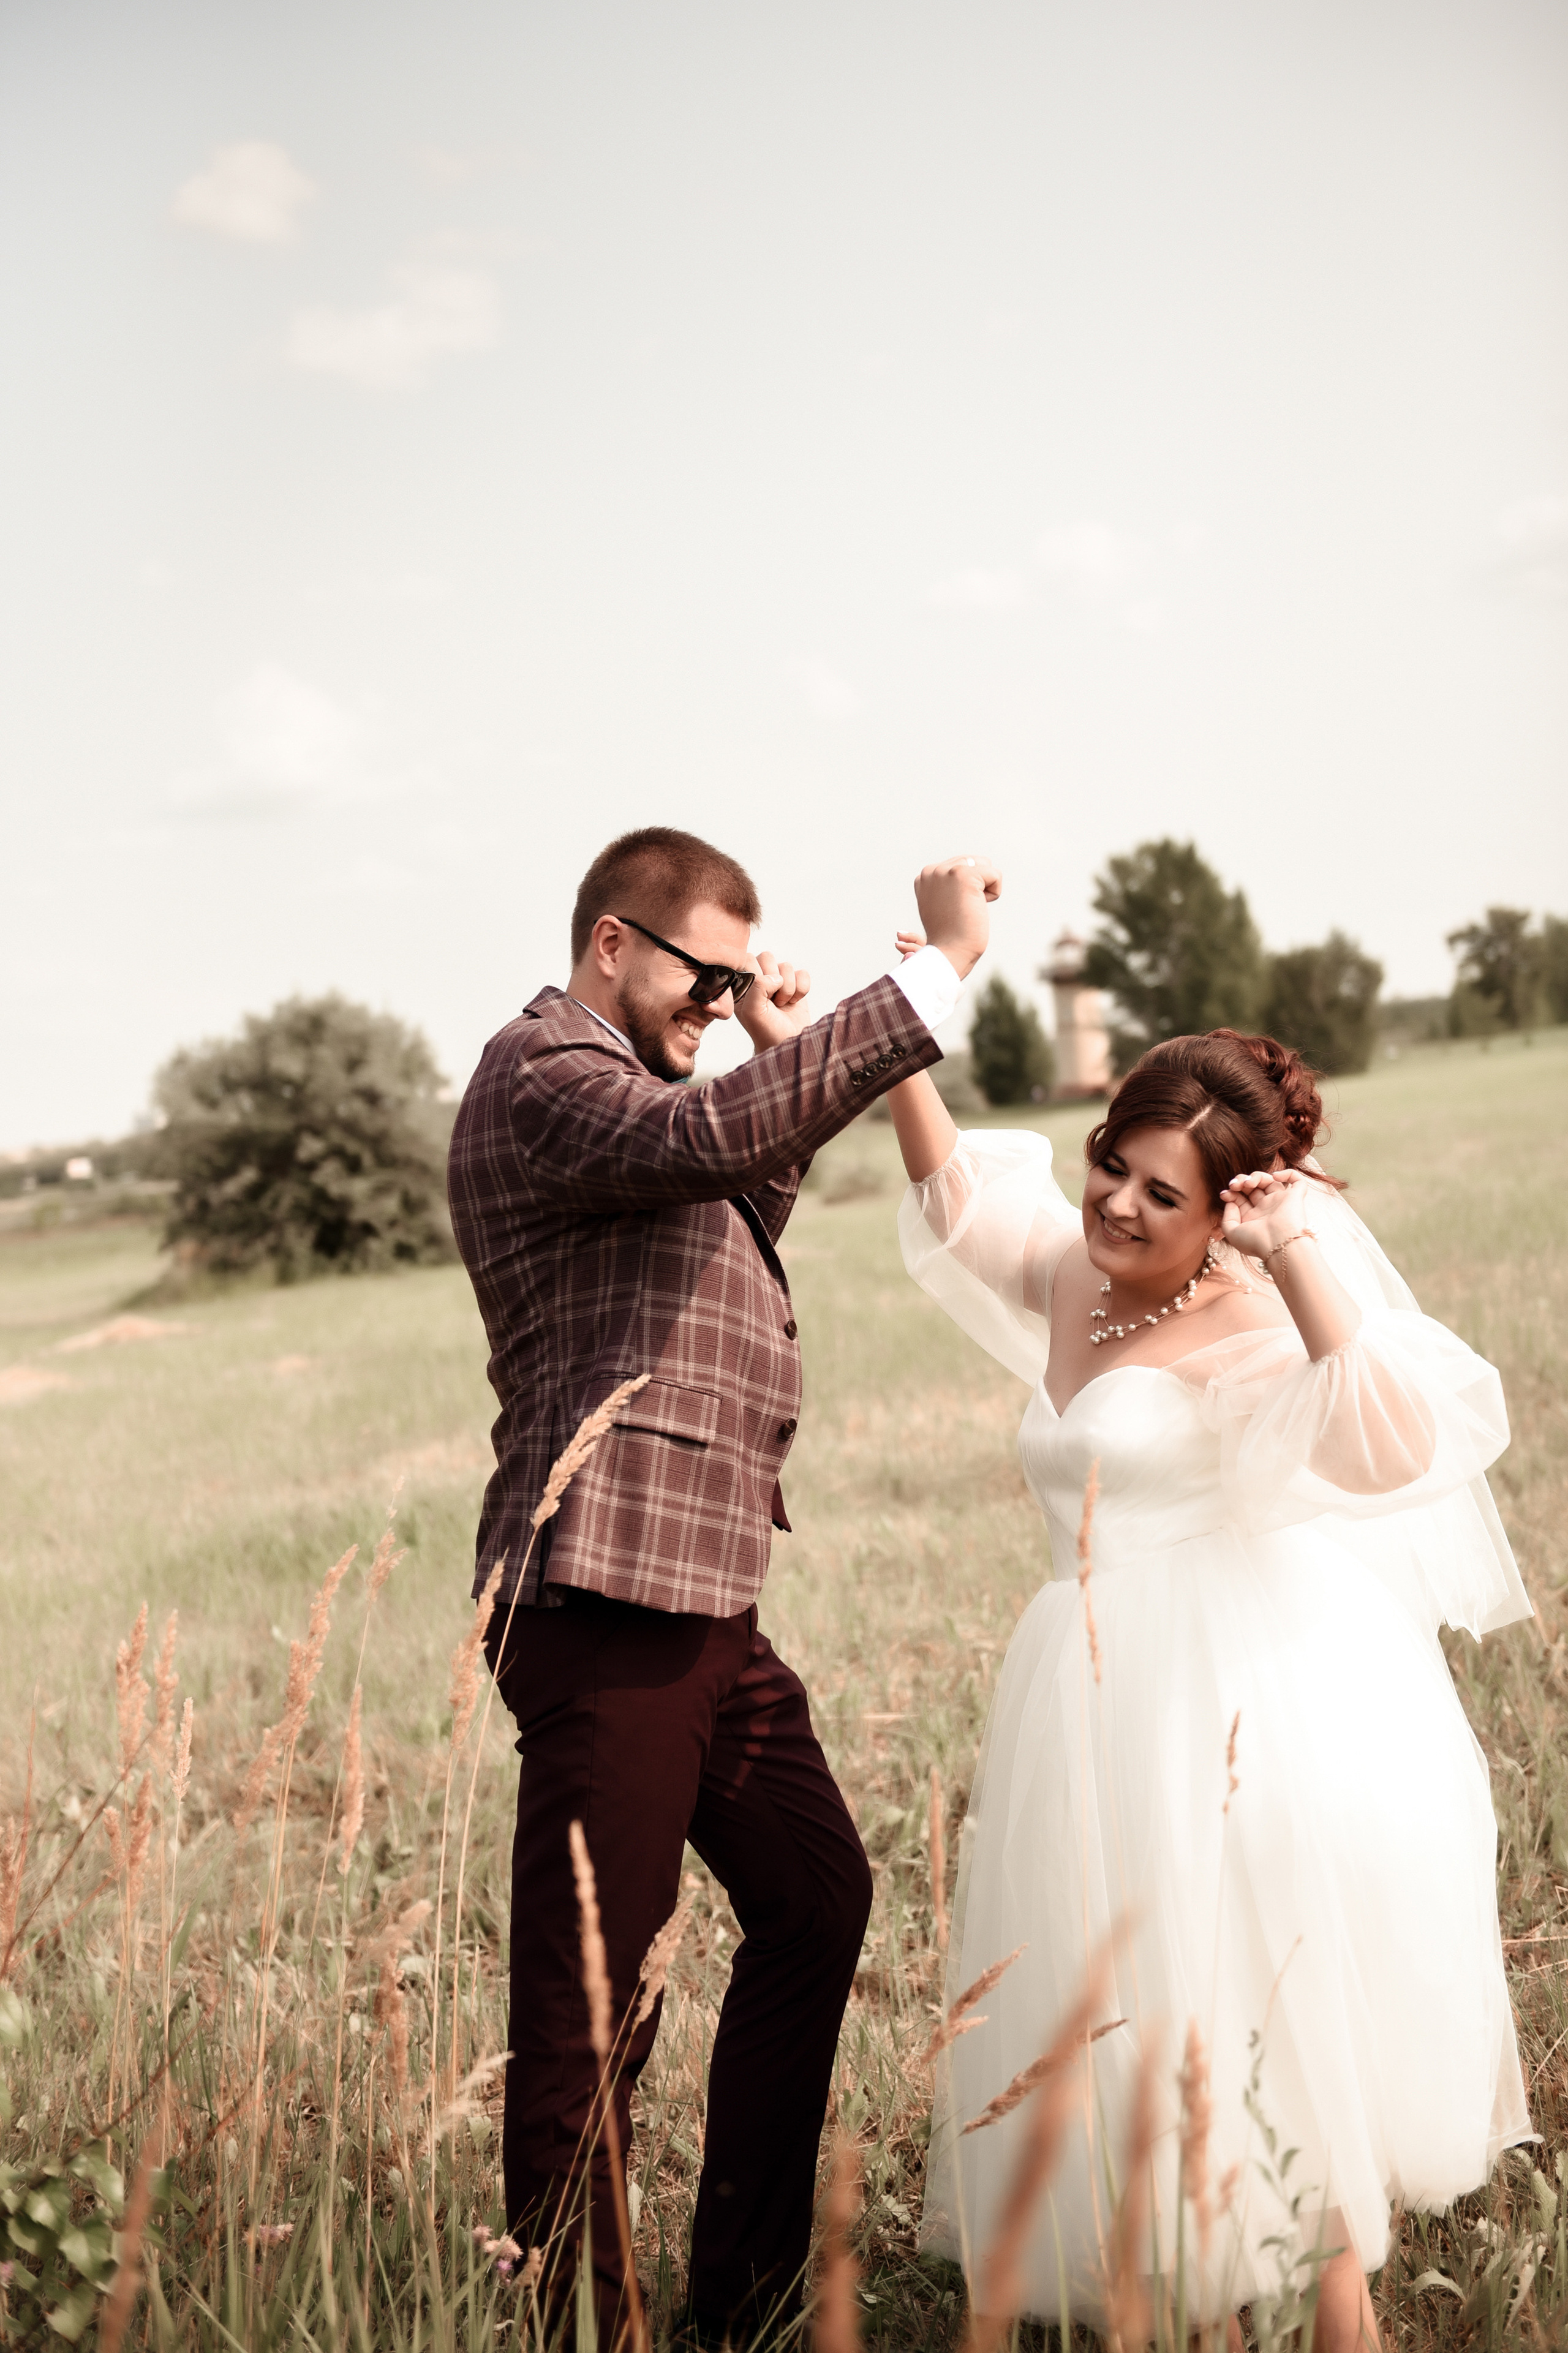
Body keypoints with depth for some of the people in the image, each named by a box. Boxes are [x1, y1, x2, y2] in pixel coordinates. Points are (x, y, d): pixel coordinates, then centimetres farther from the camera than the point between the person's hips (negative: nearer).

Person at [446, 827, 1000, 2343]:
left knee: (816, 1898, 18)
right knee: (590, 1991, -3)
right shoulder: (540, 1075, -10)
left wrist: (780, 1057, 17)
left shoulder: (603, 1082, 22)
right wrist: (936, 971, -28)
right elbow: (704, 1138, -29)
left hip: (700, 1604, 11)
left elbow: (737, 1220, 30)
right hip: (602, 1600, -11)